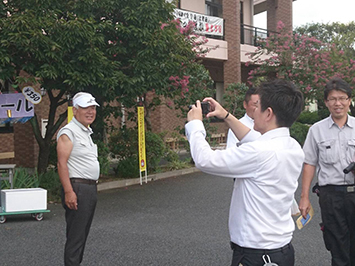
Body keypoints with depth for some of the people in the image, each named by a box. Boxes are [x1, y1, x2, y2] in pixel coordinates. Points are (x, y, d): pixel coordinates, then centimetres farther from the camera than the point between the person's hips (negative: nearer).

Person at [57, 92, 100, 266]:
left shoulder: (87, 132, 19)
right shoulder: (68, 132, -10)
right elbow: (62, 163, -17)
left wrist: (92, 188, 18)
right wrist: (69, 192, -24)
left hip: (91, 189, 9)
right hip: (77, 189, -9)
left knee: (83, 233, 15)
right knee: (75, 236, -7)